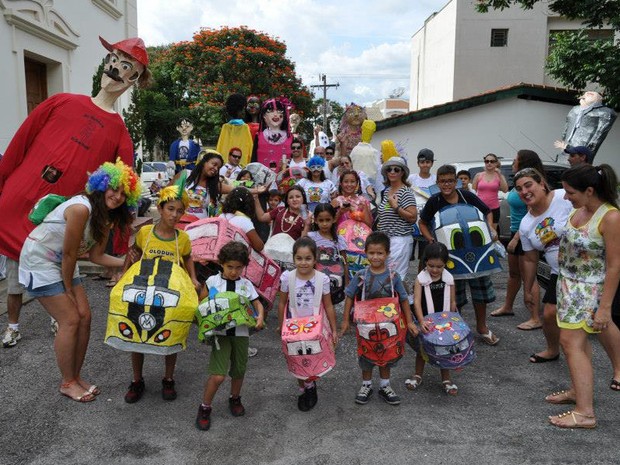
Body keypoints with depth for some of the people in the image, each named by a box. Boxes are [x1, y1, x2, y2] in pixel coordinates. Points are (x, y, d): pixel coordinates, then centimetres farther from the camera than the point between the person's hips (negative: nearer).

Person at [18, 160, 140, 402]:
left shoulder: (106, 216, -1)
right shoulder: (82, 208, -30)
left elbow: (95, 256, 1)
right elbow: (69, 254, -23)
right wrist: (69, 289, -11)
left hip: (62, 263, 9)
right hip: (39, 261, -9)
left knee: (84, 316, 4)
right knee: (70, 320, -8)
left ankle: (75, 376, 19)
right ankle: (67, 383, 8)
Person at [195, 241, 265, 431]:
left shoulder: (246, 284, 3)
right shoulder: (213, 281, -3)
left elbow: (258, 304, 6)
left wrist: (260, 316, -15)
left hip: (240, 332, 3)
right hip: (220, 332, -3)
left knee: (238, 371, 16)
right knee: (218, 375, -11)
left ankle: (235, 399, 44)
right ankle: (204, 408, 11)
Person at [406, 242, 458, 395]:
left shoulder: (449, 279, -6)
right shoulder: (420, 279, -14)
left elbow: (452, 302, 2)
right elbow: (417, 302, -21)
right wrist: (421, 321, -32)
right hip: (426, 322, -1)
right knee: (422, 348, 14)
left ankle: (446, 379, 27)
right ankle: (418, 376, 32)